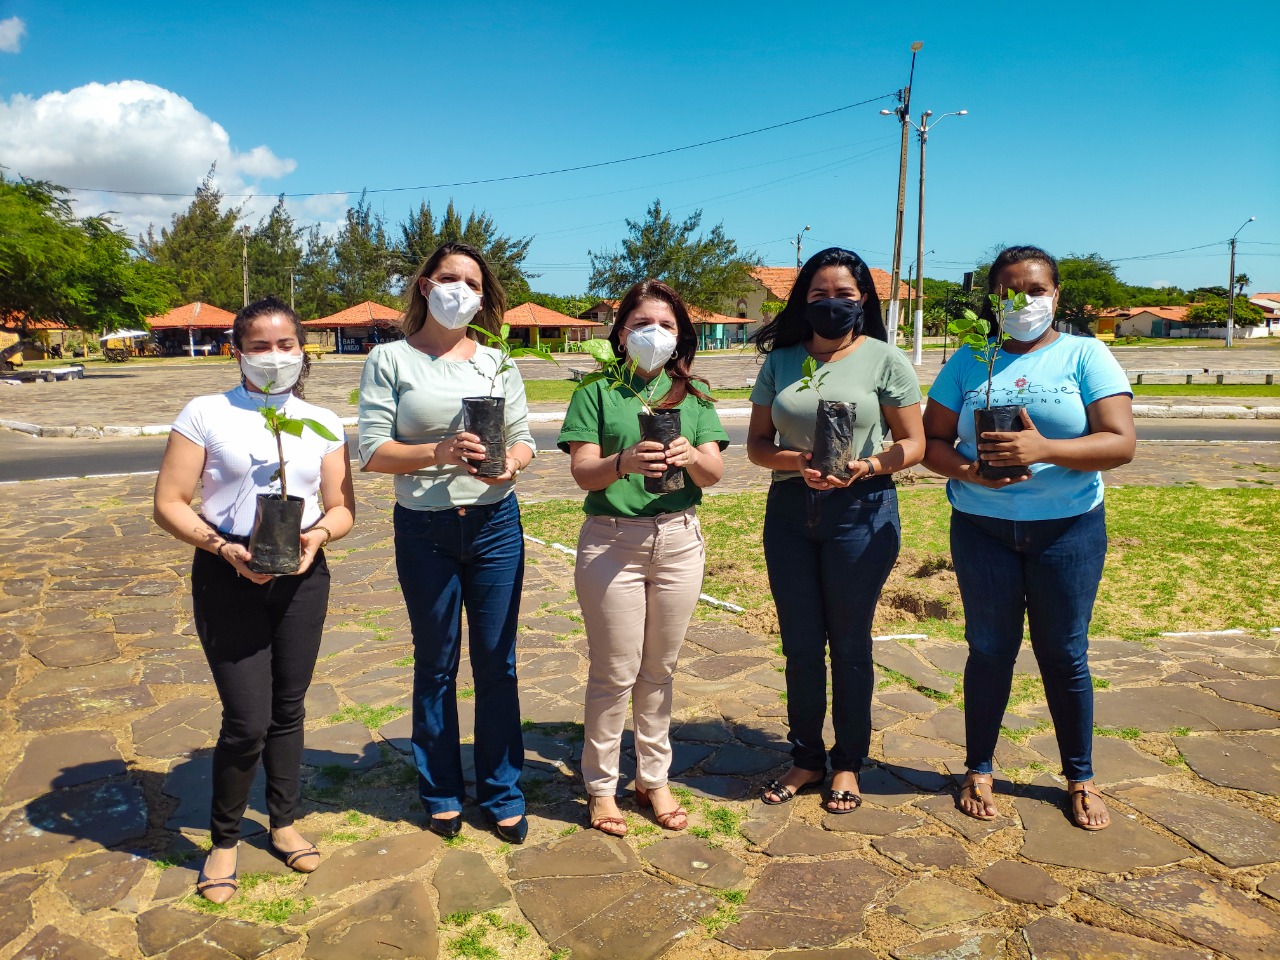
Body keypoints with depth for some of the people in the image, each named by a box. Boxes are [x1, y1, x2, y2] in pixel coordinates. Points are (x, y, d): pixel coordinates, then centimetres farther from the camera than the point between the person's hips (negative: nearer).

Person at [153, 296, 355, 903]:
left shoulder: (322, 423, 6)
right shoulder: (206, 413, -4)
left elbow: (342, 509, 6)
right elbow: (169, 504, -6)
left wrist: (317, 535, -15)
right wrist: (226, 549, -19)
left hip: (301, 576, 3)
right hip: (228, 577, -3)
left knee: (287, 710, 14)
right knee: (247, 721, -4)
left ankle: (284, 822, 35)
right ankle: (223, 840, 21)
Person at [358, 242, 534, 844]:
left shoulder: (496, 363, 7)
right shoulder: (390, 360, -1)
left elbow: (524, 437, 6)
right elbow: (372, 451, -7)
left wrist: (513, 461, -17)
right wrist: (438, 451, -23)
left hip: (495, 524, 2)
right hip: (424, 529, -2)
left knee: (496, 663, 8)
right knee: (436, 664, 11)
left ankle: (502, 792, 25)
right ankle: (441, 792, 30)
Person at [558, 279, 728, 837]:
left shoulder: (692, 395, 9)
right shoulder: (598, 391, 0)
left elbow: (714, 472, -2)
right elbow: (583, 471, -10)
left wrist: (691, 456, -24)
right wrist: (625, 463, -30)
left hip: (679, 540, 3)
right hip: (611, 540, -3)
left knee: (659, 670, 14)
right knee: (615, 673, 4)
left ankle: (654, 779, 29)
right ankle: (600, 786, 22)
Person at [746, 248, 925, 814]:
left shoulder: (884, 360, -2)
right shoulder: (780, 361, 6)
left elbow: (913, 444, -3)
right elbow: (756, 443, 5)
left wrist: (865, 466, -21)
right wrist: (798, 461, -15)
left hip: (861, 512, -3)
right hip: (789, 512, 3)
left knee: (849, 643, 8)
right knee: (800, 645, 11)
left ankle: (848, 764, 27)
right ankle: (806, 759, 29)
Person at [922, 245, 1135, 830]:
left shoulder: (1086, 355, -2)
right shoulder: (968, 362, 4)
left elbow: (1121, 443, -11)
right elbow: (932, 442, 2)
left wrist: (1043, 449, -27)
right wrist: (966, 469, -19)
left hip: (1068, 529, -1)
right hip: (981, 528, 1)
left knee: (1064, 654, 8)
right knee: (990, 649, 8)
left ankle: (1080, 778, 27)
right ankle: (978, 770, 26)